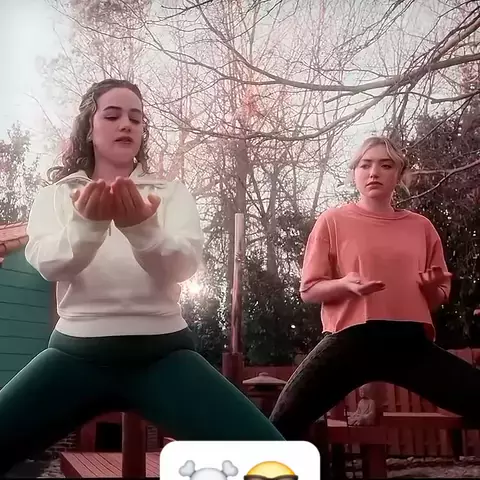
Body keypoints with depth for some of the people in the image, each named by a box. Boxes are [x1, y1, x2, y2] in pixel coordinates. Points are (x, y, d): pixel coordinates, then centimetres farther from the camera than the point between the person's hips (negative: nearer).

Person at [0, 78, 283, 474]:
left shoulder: (171, 193, 9)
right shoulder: (56, 194, 10)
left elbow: (185, 264, -9)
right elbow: (46, 262, -10)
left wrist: (142, 228, -30)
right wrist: (87, 224, -31)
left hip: (161, 352, 0)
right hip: (77, 353, 1)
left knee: (269, 457, -18)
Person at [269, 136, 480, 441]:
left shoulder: (421, 227, 14)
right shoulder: (333, 221, 5)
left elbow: (439, 299, 21)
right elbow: (309, 290, 4)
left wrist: (432, 287, -4)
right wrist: (345, 284, -17)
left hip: (411, 342, 4)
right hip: (352, 340, -3)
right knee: (284, 423, -17)